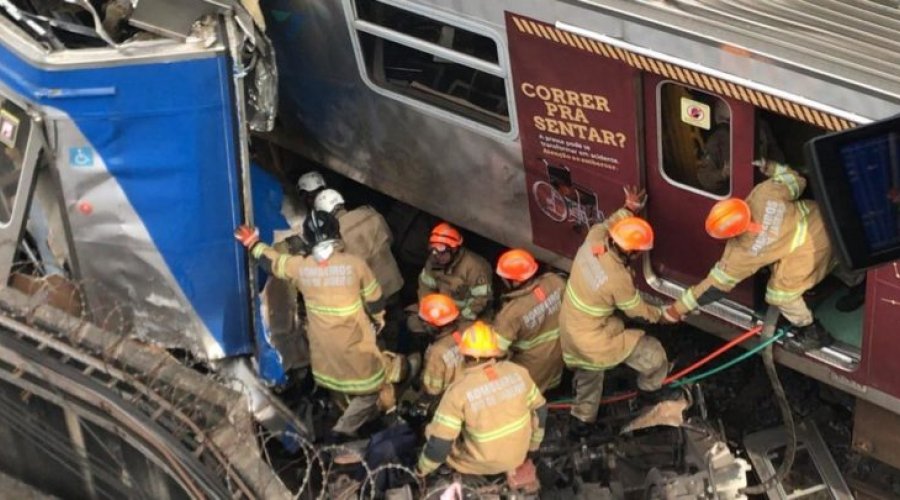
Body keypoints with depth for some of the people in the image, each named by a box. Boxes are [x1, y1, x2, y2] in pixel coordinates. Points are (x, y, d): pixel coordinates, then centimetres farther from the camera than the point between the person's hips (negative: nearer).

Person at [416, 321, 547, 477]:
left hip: (483, 464, -4)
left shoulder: (458, 391, -22)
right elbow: (539, 410, 4)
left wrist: (422, 469, -1)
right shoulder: (517, 372, -9)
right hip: (519, 456, 4)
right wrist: (533, 445, 22)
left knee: (433, 432, 13)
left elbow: (439, 442, -19)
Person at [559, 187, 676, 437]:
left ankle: (581, 421, 45)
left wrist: (628, 209, 14)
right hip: (593, 337, -8)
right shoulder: (618, 279, -33)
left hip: (570, 326, 8)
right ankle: (651, 390, 37)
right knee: (651, 352, 9)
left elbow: (607, 225, 12)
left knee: (588, 373, 32)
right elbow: (637, 310, -12)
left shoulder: (593, 239, -18)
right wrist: (663, 315, 5)